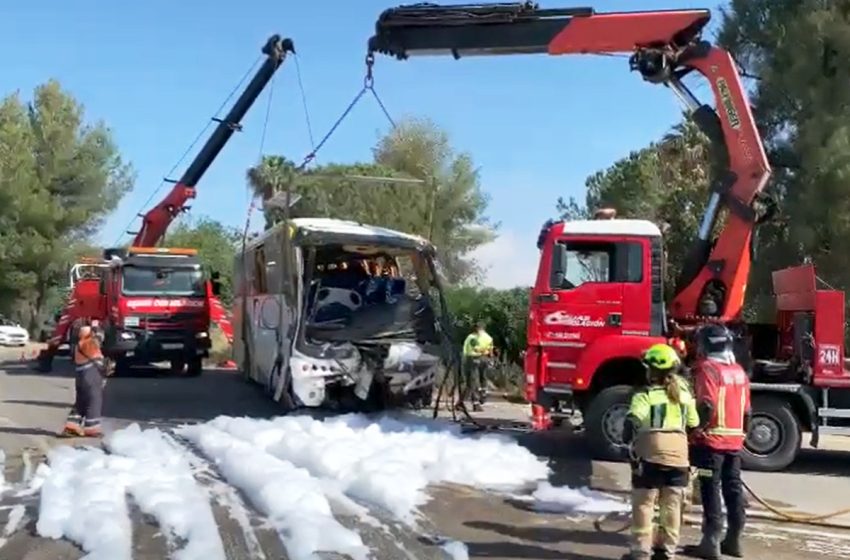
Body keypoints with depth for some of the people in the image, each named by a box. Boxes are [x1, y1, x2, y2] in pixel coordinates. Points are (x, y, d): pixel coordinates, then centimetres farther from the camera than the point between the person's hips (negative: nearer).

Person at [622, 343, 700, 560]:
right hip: (678, 453, 5)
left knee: (644, 503, 2)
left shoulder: (644, 395, -5)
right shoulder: (684, 394, 11)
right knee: (672, 504, 13)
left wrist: (629, 444, -5)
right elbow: (693, 425, 16)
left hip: (651, 454, -5)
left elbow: (632, 423, -14)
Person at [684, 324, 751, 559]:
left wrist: (695, 429, -12)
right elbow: (747, 410, 16)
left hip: (711, 440, -7)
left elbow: (707, 406, -22)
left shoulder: (707, 368, -11)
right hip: (734, 441, 7)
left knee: (711, 490, -3)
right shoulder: (739, 371, 13)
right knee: (733, 489, 12)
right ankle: (733, 540, 20)